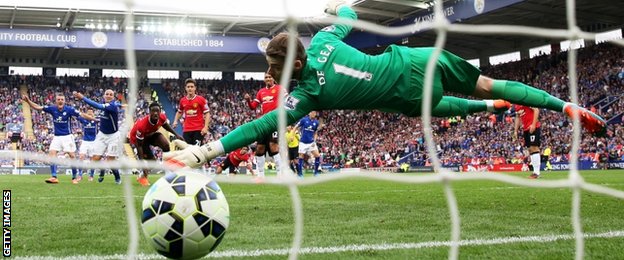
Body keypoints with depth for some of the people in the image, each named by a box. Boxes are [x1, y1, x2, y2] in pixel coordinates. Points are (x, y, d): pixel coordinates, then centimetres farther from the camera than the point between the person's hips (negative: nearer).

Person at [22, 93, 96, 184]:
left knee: (72, 156, -6)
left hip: (67, 136, -3)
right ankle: (54, 177, -13)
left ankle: (74, 178, 7)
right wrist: (28, 101, -14)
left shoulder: (69, 109, -11)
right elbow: (37, 107, -2)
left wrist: (94, 119, -24)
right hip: (56, 137, 3)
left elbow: (82, 115, -15)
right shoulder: (52, 109, -4)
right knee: (52, 154, -12)